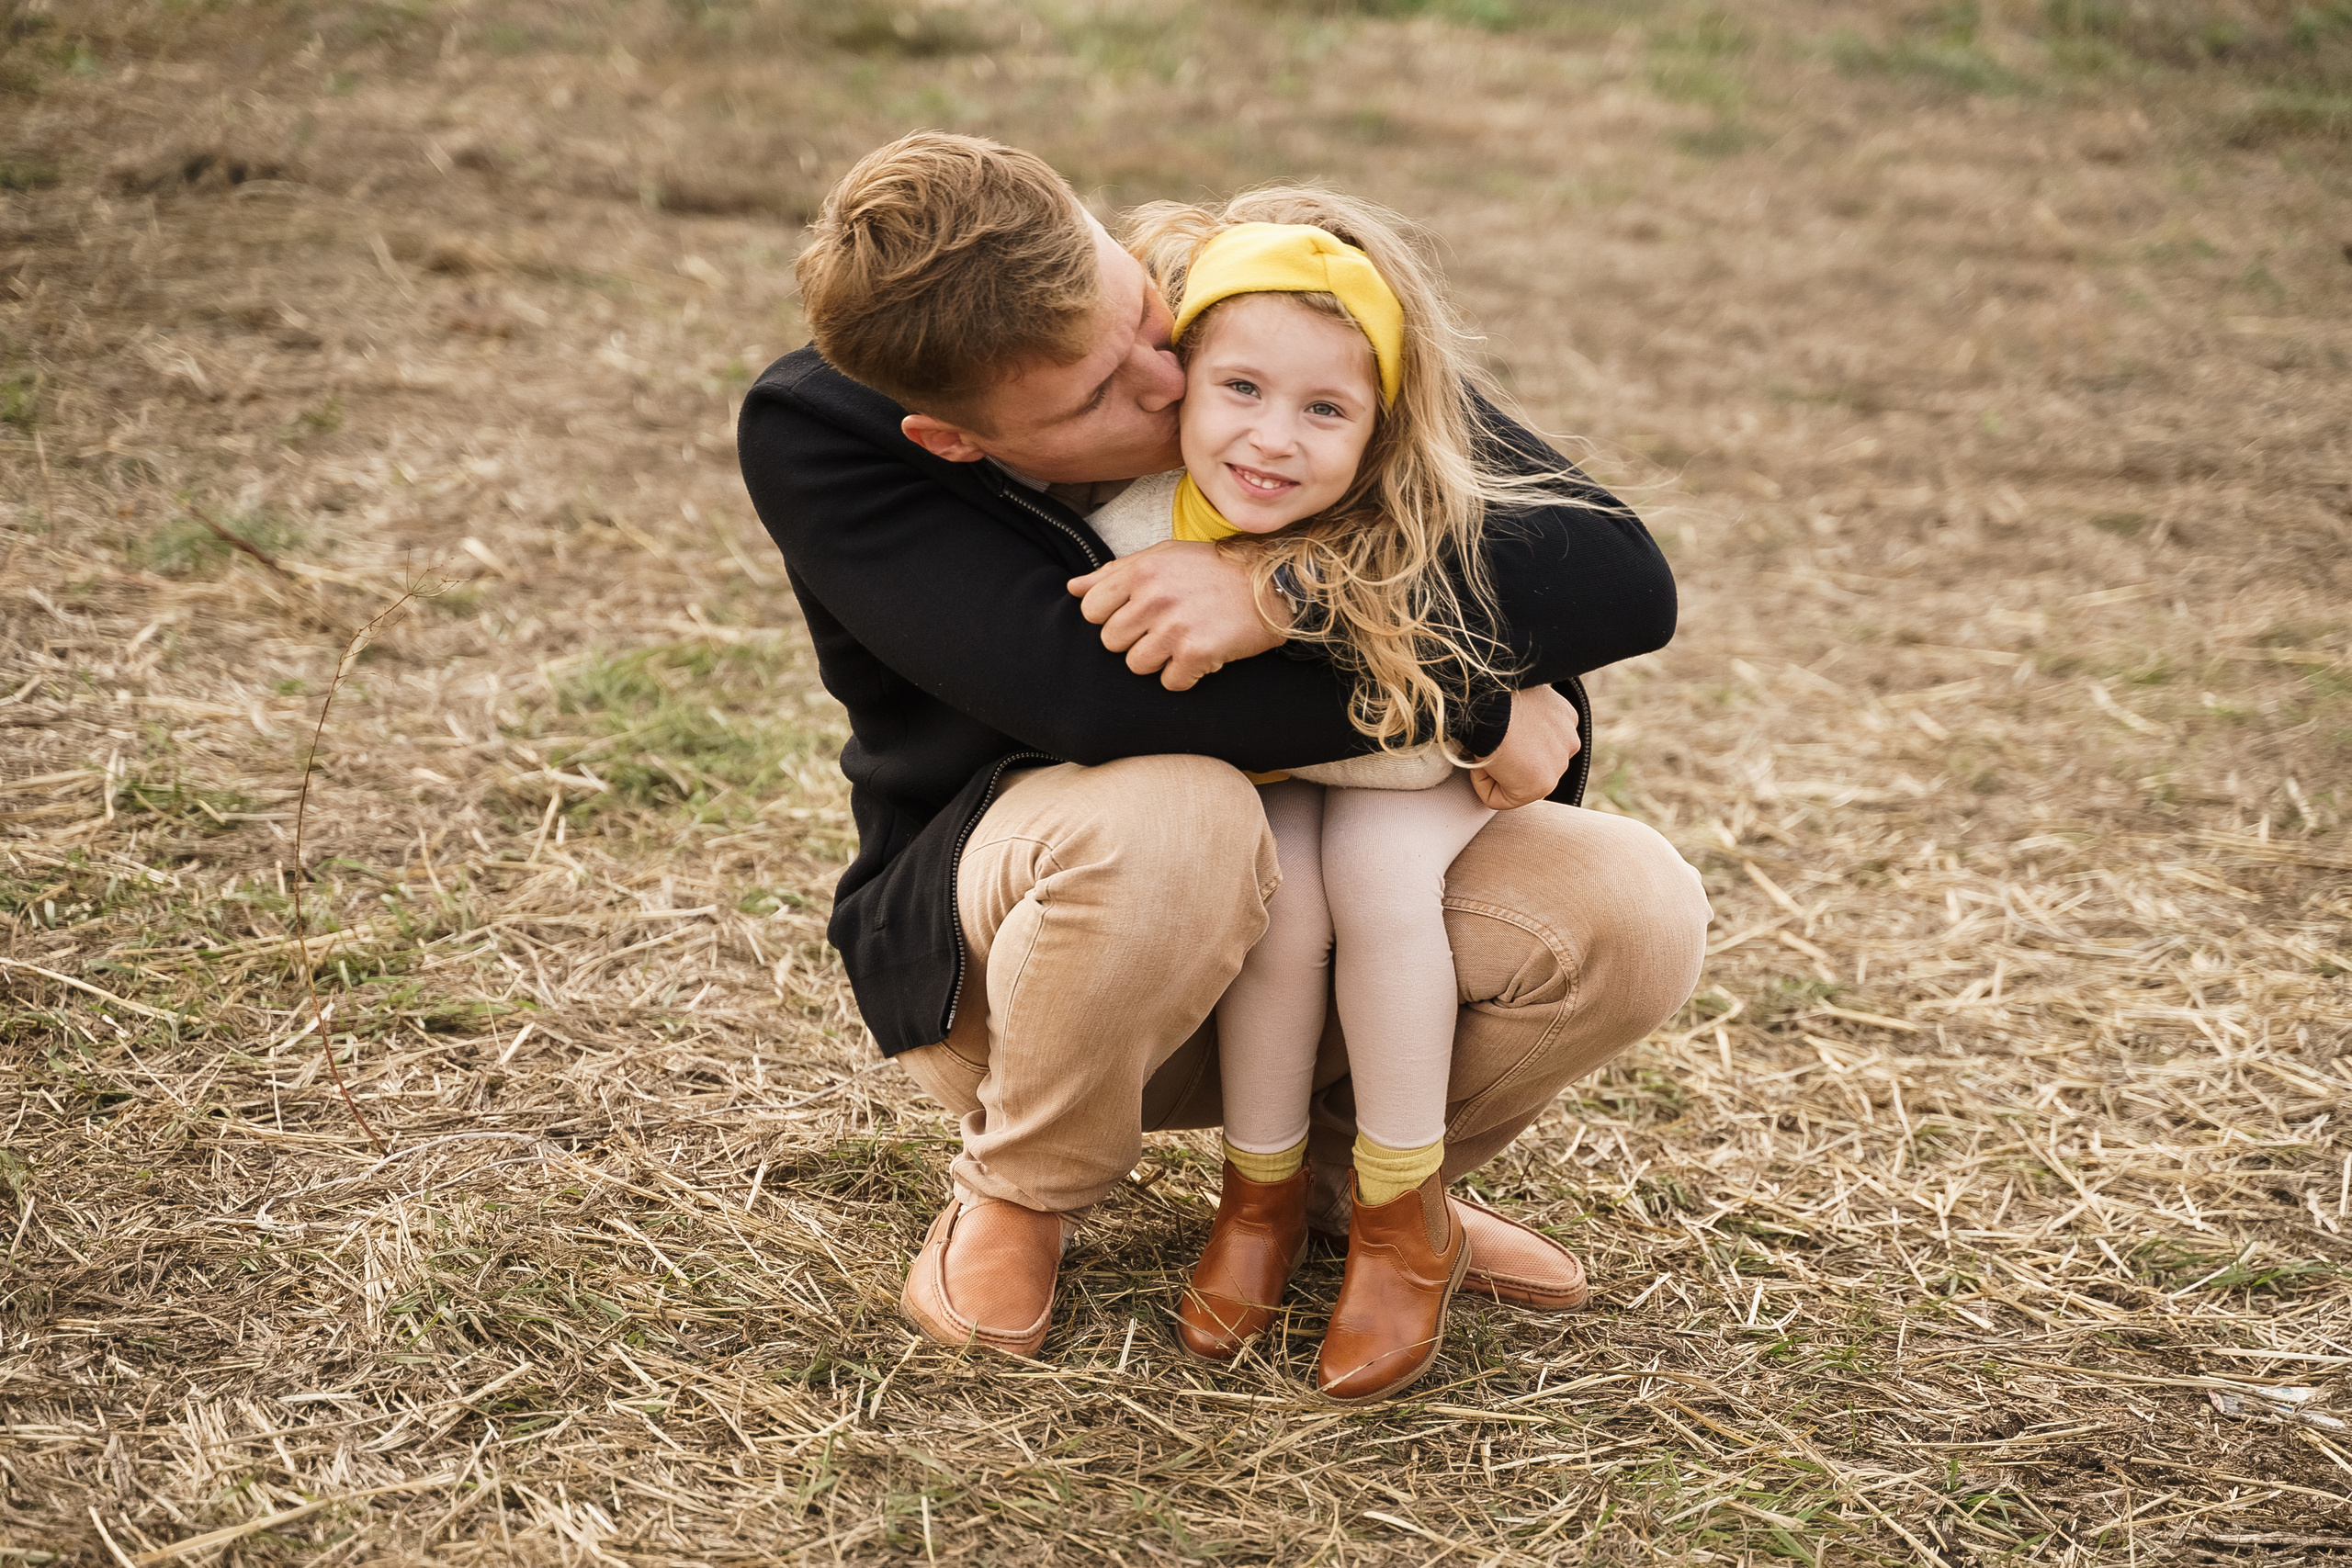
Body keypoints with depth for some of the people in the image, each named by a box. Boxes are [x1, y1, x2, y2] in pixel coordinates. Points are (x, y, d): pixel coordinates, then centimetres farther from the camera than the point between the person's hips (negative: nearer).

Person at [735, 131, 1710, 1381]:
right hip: (990, 943, -3)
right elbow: (1084, 693, -36)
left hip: (1298, 903, 3)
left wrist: (1291, 594, -36)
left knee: (1635, 913, -23)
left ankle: (1347, 1161, 7)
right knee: (1168, 817, -39)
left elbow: (1629, 581, -22)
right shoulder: (810, 435, -23)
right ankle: (1018, 1196, -7)